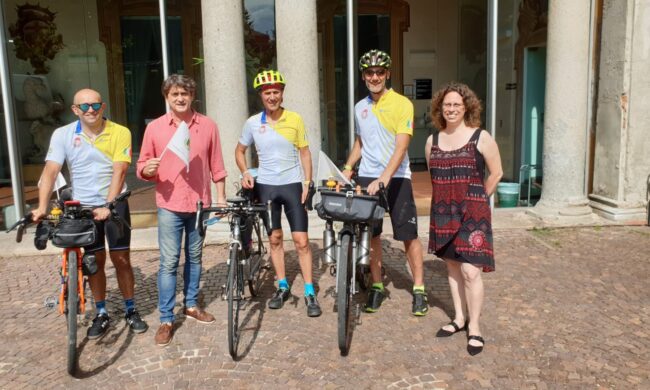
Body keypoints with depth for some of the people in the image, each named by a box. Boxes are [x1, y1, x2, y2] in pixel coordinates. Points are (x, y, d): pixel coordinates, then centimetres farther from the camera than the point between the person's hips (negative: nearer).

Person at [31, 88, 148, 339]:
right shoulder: (62, 135, -5)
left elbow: (119, 171, -17)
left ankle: (130, 310, 19)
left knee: (121, 259, 3)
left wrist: (108, 206, -28)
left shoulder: (120, 133, -10)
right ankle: (101, 314, 23)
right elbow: (51, 171, -13)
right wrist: (42, 207, -26)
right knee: (95, 261, 10)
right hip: (83, 206, 2)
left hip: (114, 204, -1)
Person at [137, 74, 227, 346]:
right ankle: (166, 319, 8)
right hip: (170, 205, -2)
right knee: (169, 262, -1)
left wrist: (221, 196, 6)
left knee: (194, 257, 15)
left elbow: (216, 165, 6)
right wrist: (148, 169, -20)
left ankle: (191, 305, 32)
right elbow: (142, 167, 3)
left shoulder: (207, 125, 2)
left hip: (200, 203, 2)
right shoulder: (154, 128, -1)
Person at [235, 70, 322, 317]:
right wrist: (245, 172, -5)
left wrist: (307, 182, -5)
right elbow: (240, 151, 12)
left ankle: (310, 293, 5)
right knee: (274, 238, 11)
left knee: (301, 240, -3)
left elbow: (304, 152, 2)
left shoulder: (294, 119, -3)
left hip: (292, 185, -2)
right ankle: (282, 287, 26)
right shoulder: (253, 123, 0)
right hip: (266, 186, 2)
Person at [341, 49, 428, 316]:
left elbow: (401, 147, -17)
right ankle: (377, 287, 21)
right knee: (371, 234, 7)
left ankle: (419, 289, 12)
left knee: (408, 235, -1)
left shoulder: (402, 104, -8)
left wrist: (383, 179, -27)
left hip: (396, 178, -4)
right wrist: (348, 168, 7)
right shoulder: (360, 107, 9)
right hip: (367, 178, 5)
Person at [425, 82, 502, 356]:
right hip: (443, 213, 5)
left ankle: (474, 327, 8)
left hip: (472, 214, -5)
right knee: (452, 266, 13)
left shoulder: (481, 138, -6)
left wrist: (476, 199, 5)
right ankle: (459, 318, 27)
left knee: (470, 271, -7)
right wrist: (447, 197, 12)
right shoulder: (432, 141, 7)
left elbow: (496, 173, 0)